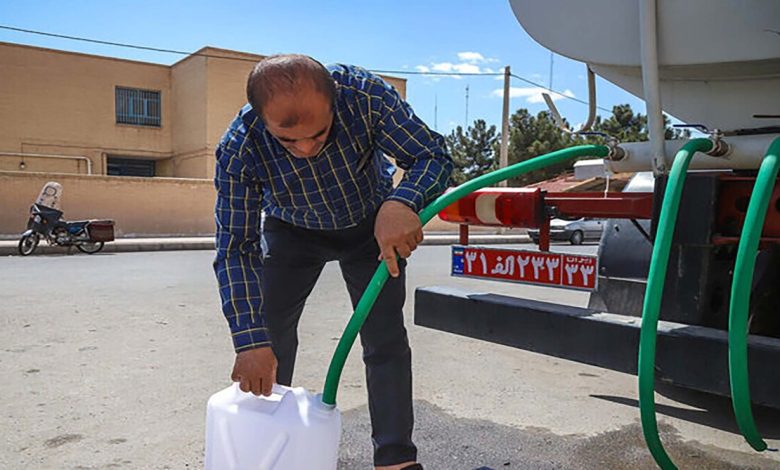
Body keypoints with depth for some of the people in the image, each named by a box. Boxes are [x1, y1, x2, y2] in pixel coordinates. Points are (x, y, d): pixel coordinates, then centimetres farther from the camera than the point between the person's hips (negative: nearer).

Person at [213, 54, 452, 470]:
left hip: (371, 222, 0)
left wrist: (401, 203, -51)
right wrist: (250, 341, -35)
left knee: (385, 339, -7)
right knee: (270, 335, 2)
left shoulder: (365, 95, -36)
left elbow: (434, 156, -29)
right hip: (291, 232, 1)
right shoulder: (237, 151, -33)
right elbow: (236, 251, -27)